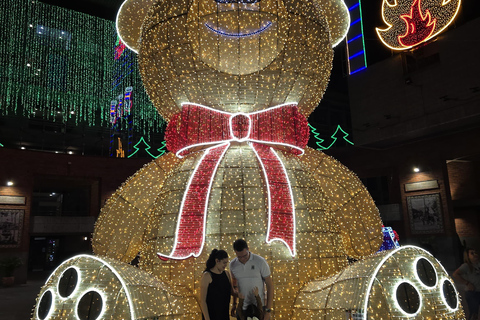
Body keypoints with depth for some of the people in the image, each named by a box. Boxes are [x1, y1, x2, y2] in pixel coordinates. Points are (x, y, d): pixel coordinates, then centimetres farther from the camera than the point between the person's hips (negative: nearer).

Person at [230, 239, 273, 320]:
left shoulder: (260, 261, -13)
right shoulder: (233, 264, -2)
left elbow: (270, 285, -8)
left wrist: (268, 310, -10)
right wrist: (234, 304, 16)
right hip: (242, 308, 3)